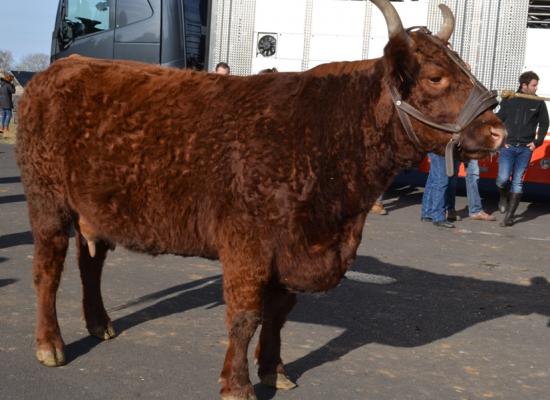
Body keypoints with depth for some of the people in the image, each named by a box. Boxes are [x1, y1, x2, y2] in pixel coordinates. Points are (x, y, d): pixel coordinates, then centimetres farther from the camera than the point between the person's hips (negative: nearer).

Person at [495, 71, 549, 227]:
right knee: (503, 178, -12)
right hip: (508, 146, -1)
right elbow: (498, 120, 8)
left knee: (518, 182, -1)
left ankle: (509, 215, 5)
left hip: (525, 149, 1)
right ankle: (504, 197, 22)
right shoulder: (509, 100, 1)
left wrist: (537, 142, 3)